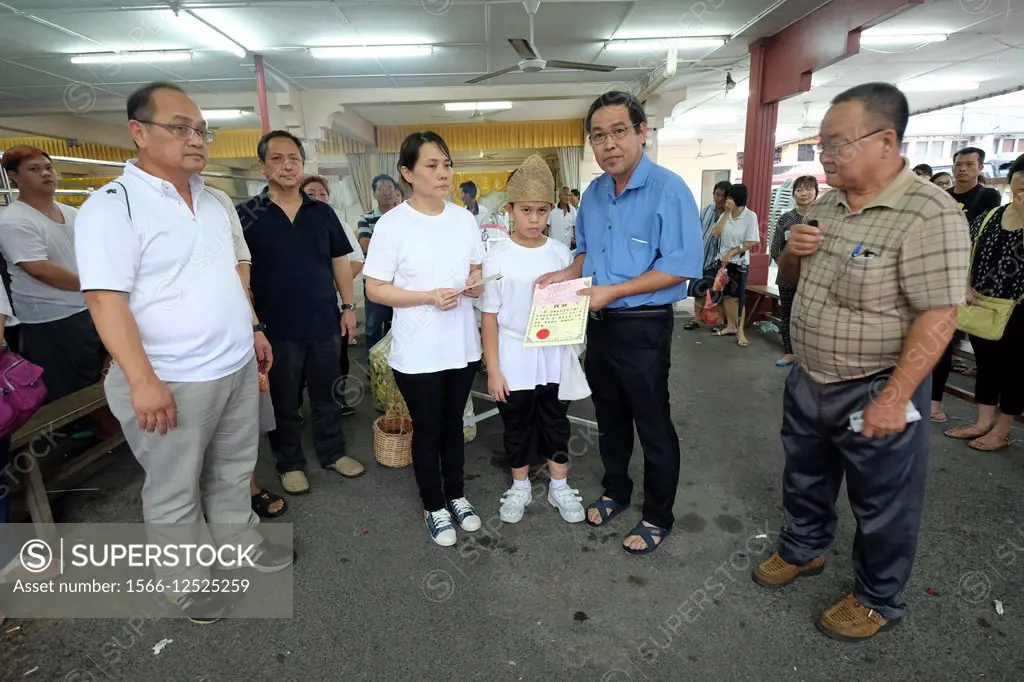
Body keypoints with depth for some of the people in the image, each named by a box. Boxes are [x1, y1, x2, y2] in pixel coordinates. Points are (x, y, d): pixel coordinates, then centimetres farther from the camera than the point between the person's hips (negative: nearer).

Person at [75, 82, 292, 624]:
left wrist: (253, 328, 17)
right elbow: (105, 298, -20)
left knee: (233, 471, 21)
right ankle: (186, 581, 31)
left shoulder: (211, 202, 10)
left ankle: (241, 546, 41)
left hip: (238, 369, 7)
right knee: (175, 491, 11)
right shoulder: (113, 205, -13)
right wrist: (143, 382, -25)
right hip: (170, 383, -7)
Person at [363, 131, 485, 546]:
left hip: (462, 346, 4)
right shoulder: (392, 224, -12)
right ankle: (434, 507, 31)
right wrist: (430, 297, -23)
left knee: (454, 424, 19)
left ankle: (456, 495, 39)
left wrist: (477, 285, -11)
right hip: (418, 352, -4)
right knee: (427, 430, 11)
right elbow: (374, 290, -12)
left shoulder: (464, 218, 3)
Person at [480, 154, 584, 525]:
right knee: (517, 425, 14)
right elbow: (490, 316, -7)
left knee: (555, 422, 15)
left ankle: (559, 486, 34)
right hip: (514, 358, -2)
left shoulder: (560, 252, -2)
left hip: (554, 356, 2)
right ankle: (520, 487, 35)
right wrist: (493, 369, -8)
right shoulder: (498, 256, -9)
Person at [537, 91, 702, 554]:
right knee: (610, 419, 21)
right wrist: (568, 274, -1)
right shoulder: (593, 194, 7)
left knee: (653, 428, 8)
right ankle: (615, 493, 42)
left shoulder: (668, 189, -15)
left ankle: (658, 518, 27)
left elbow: (681, 266, -21)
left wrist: (613, 290, -23)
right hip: (598, 325, 7)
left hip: (643, 328, -7)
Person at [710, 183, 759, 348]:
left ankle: (740, 330, 3)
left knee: (737, 296, -3)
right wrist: (727, 213, -11)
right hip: (723, 260, 5)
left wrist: (732, 253, -14)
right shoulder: (724, 214, 3)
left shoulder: (750, 216, -10)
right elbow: (715, 233, -10)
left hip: (739, 262, -4)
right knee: (727, 295, 9)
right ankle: (730, 326, 21)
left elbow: (752, 242, -13)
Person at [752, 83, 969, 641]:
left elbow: (937, 317, -23)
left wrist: (893, 399, -25)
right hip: (807, 382, 7)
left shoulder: (928, 214, -20)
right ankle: (801, 550, 48)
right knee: (804, 479, 24)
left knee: (882, 505, 14)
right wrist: (792, 251, -8)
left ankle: (879, 600, 35)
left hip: (874, 392, -7)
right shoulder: (827, 204, 4)